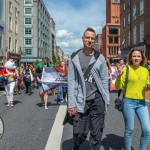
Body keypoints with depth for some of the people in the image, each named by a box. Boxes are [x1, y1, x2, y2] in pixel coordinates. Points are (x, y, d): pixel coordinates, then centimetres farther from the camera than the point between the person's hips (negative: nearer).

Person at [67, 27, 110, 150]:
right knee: (79, 133, 3)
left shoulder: (99, 57, 5)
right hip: (81, 100, -1)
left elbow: (104, 80, 6)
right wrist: (71, 104, -5)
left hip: (98, 99, 1)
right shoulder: (75, 57, 2)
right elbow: (71, 82, -1)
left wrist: (106, 101, 2)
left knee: (96, 134, 6)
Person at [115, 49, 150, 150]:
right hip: (128, 102, -4)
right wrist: (119, 77, -24)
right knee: (129, 130, 6)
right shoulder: (126, 69, -6)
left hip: (142, 103, 4)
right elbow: (118, 87, -6)